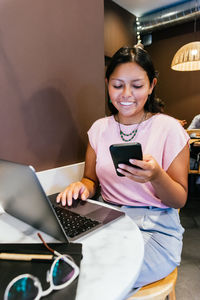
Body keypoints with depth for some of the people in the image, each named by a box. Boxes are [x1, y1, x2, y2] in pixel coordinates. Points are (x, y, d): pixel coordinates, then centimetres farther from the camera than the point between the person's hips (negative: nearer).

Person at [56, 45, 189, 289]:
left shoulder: (170, 129, -7)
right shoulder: (99, 128, 4)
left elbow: (180, 200, -5)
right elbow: (91, 179, 9)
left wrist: (156, 177, -26)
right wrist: (82, 187, -15)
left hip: (156, 228, -2)